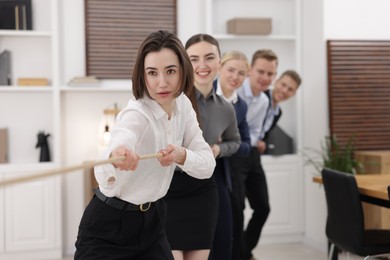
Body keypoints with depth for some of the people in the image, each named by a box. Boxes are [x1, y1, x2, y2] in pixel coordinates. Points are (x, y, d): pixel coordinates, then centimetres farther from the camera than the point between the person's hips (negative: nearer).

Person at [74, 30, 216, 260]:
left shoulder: (183, 104, -6)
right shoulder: (136, 115, -27)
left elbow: (207, 164, -8)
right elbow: (104, 174, -47)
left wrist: (181, 155, -29)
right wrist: (115, 158, -70)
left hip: (151, 220, 6)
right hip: (108, 228, -6)